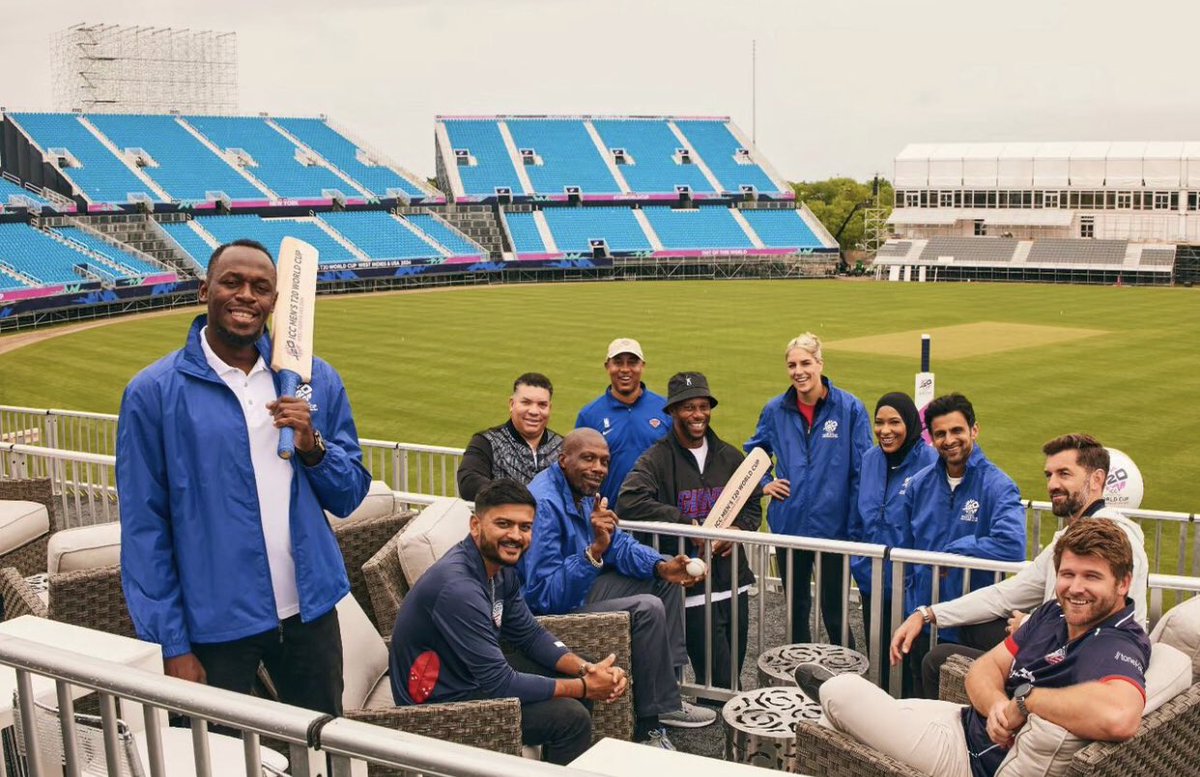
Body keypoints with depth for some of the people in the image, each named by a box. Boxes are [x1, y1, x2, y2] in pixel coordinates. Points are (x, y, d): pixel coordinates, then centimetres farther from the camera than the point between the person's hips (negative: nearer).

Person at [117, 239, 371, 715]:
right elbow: (144, 529, -8)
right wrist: (171, 644, -10)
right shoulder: (154, 392, -9)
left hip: (310, 610, 3)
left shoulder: (315, 379, 1)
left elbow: (350, 497, 6)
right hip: (214, 623, -3)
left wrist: (312, 445, -14)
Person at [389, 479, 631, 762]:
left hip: (470, 677, 9)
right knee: (571, 717, -16)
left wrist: (586, 670, -9)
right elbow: (499, 683, -28)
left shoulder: (501, 566, -2)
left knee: (573, 676, 11)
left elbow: (530, 635, 8)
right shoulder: (458, 588, -30)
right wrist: (585, 687, -18)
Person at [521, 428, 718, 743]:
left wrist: (662, 567, -6)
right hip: (551, 611, -11)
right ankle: (648, 725, -9)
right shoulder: (544, 504, -29)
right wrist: (595, 550, -43)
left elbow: (619, 545, 12)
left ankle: (666, 699, 10)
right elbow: (543, 596, -35)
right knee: (647, 609, -24)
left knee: (663, 579, 13)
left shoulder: (583, 490, 1)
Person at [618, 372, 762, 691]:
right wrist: (688, 523, -22)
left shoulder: (729, 456, 12)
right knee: (722, 685, -8)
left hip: (735, 584, 6)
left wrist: (739, 529, -4)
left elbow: (753, 504, 19)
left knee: (733, 675, 15)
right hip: (692, 588, -6)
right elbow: (628, 502, -20)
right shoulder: (656, 459, -6)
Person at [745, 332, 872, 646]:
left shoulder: (850, 409, -7)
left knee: (834, 610, 2)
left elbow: (862, 472, -7)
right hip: (789, 525, 4)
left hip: (833, 526, -4)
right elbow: (752, 453, 21)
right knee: (796, 607, 16)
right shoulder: (775, 411, 2)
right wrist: (763, 484, 4)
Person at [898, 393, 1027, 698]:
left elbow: (1011, 546, -30)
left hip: (975, 627, -5)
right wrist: (910, 592, 10)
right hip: (922, 619, 5)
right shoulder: (920, 484, 5)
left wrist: (953, 552, -21)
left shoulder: (998, 486, -14)